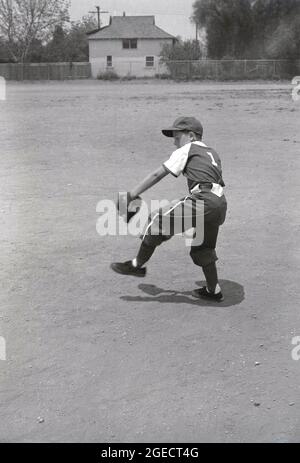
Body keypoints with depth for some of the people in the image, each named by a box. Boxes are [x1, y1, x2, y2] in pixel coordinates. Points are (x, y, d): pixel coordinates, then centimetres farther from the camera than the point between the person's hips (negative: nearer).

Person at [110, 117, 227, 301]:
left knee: (158, 220, 2)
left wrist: (131, 195, 7)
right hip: (221, 204, 8)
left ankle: (137, 265, 11)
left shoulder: (186, 150, 8)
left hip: (203, 201, -8)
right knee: (203, 247, 24)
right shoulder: (212, 153, 30)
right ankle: (214, 290, 32)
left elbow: (157, 175, 5)